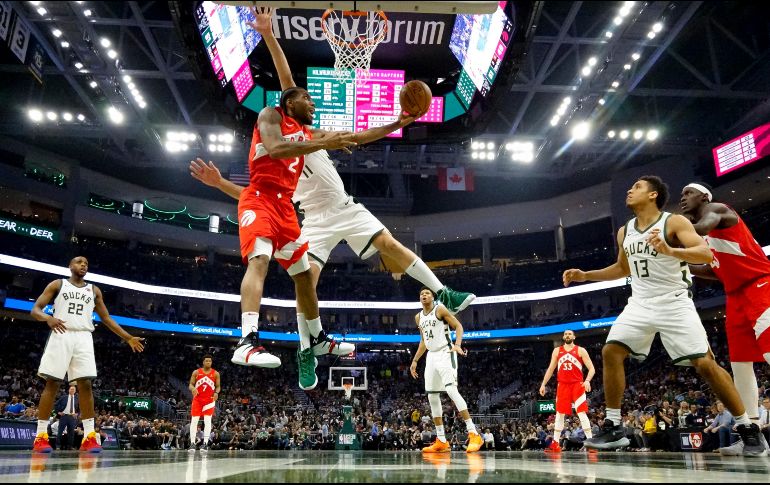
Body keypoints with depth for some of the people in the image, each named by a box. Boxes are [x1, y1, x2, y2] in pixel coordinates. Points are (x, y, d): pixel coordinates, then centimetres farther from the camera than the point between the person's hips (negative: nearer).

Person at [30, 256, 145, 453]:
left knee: (85, 384, -6)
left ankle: (89, 436, -8)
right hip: (61, 335, -2)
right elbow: (35, 309, 3)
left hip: (83, 338, 2)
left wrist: (128, 337, 14)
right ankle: (40, 436, -1)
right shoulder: (57, 284, 10)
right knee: (51, 383, -6)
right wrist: (48, 317, -21)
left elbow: (106, 318, 20)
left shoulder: (94, 290, 18)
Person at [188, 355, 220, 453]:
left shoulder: (215, 374, 1)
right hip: (197, 399, 1)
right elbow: (190, 385, 2)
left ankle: (205, 443, -8)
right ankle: (192, 443, 4)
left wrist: (216, 392, -15)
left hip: (209, 400, -1)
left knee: (207, 421, -9)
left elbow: (218, 386, 6)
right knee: (194, 421, -2)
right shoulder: (196, 372, 1)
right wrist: (193, 389, -21)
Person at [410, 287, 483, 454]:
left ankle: (474, 435, -21)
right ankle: (441, 442, 10)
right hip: (431, 356, 8)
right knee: (432, 397, 4)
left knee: (451, 390, -23)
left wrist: (457, 344, -26)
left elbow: (458, 326, -9)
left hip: (445, 353, -8)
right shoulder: (418, 318, 15)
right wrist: (415, 361, 19)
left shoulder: (440, 309, -6)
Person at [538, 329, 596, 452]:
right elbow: (550, 369, 14)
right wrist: (543, 384, 7)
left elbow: (591, 368, -4)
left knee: (582, 413, -10)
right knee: (559, 414, 5)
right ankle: (555, 443, 9)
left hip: (577, 385, -3)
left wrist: (587, 380, -22)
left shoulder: (580, 350, 1)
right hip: (562, 385, 3)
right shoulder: (557, 351, 11)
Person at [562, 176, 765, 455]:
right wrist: (585, 276, 12)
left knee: (705, 364, -10)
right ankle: (613, 428, -2)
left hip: (674, 304, -5)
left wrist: (669, 251, -39)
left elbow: (706, 255, -21)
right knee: (611, 352, -9)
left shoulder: (675, 222, -10)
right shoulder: (624, 232, 9)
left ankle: (747, 429, 10)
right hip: (640, 304, 5)